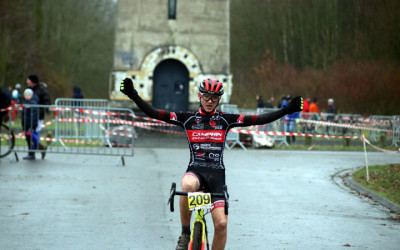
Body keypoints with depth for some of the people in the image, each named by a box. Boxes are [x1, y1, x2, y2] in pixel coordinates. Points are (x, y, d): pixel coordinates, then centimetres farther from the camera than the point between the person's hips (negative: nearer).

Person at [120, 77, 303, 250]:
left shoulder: (225, 120, 6)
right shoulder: (187, 118, 4)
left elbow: (258, 120, 1)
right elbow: (153, 113, -2)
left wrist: (288, 110, -7)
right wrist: (133, 95, -14)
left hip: (217, 173, 1)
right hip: (195, 170, -1)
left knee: (221, 223, -12)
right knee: (188, 186, -38)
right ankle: (185, 234, -18)